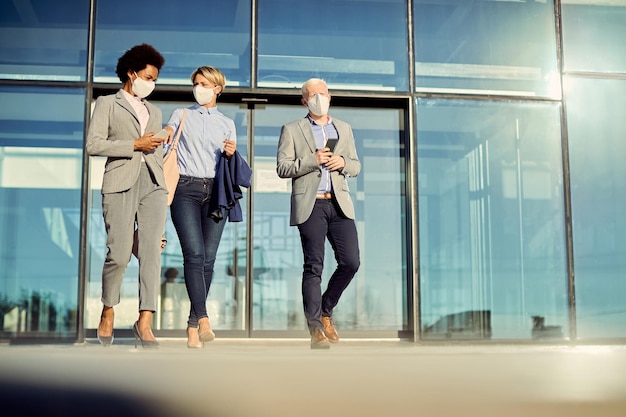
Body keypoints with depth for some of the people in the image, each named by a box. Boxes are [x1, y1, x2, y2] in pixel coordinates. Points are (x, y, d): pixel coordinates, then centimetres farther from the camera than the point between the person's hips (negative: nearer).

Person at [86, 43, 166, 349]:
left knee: (151, 252, -8)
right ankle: (107, 313, 13)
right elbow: (93, 144, -3)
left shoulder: (154, 112, 26)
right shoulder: (107, 104, 11)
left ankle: (144, 322, -8)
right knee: (119, 255, -9)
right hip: (120, 184, -4)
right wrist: (135, 145, -7)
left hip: (153, 185, 4)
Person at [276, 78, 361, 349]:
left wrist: (343, 162, -4)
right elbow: (282, 168, -1)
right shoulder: (292, 130, 8)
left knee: (351, 263, -4)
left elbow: (356, 166, 19)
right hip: (310, 205, -4)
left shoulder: (344, 129, 20)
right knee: (314, 267, -5)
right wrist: (312, 161, -13)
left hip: (339, 204, 4)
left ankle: (325, 311, 19)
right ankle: (315, 329, -1)